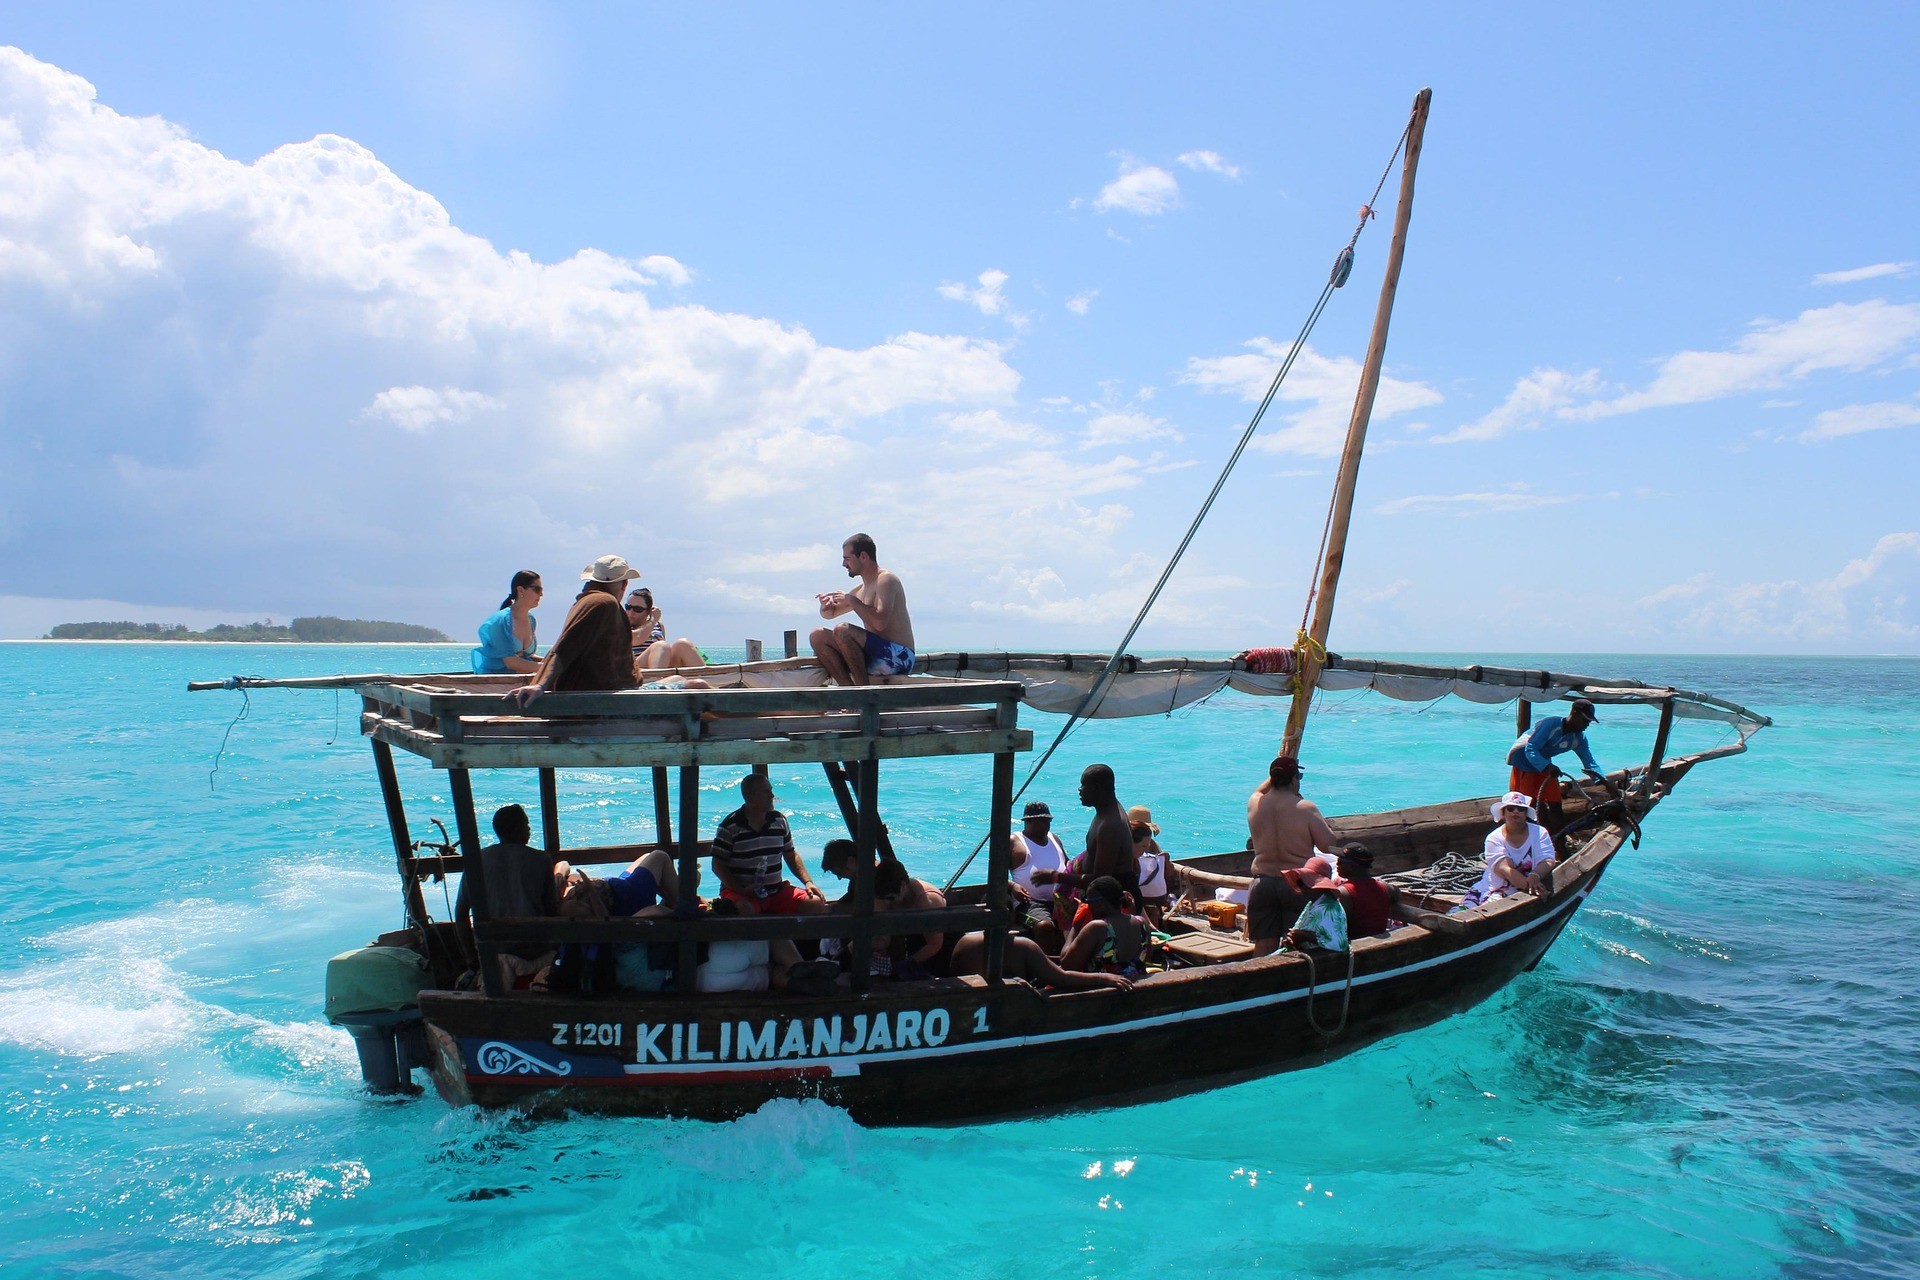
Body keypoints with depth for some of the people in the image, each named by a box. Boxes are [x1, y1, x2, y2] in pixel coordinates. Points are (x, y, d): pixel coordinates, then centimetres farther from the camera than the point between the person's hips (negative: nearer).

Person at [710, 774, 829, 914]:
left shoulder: (779, 820, 10)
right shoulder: (730, 826, -5)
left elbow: (791, 855, 18)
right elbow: (718, 865, -5)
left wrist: (808, 882, 4)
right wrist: (742, 890, -18)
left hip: (777, 890, 6)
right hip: (741, 893, -6)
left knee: (817, 904, -13)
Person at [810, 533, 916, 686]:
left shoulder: (886, 579, -8)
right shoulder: (860, 590, 19)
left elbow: (880, 623, -24)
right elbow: (830, 614, 32)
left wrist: (852, 601, -12)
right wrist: (827, 605, 7)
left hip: (898, 656, -9)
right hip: (875, 657, 9)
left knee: (842, 630, -27)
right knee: (818, 636, 1)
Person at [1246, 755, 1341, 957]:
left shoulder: (1254, 804, 1)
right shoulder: (1306, 808, -12)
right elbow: (1328, 844, -7)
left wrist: (1277, 773, 32)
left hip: (1262, 883, 4)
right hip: (1297, 885, -4)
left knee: (1263, 947, 8)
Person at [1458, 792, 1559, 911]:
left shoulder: (1539, 833, 5)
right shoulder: (1494, 838, 1)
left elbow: (1548, 862, -10)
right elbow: (1504, 869, -14)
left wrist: (1535, 876, -34)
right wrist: (1528, 884, -32)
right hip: (1493, 887, 2)